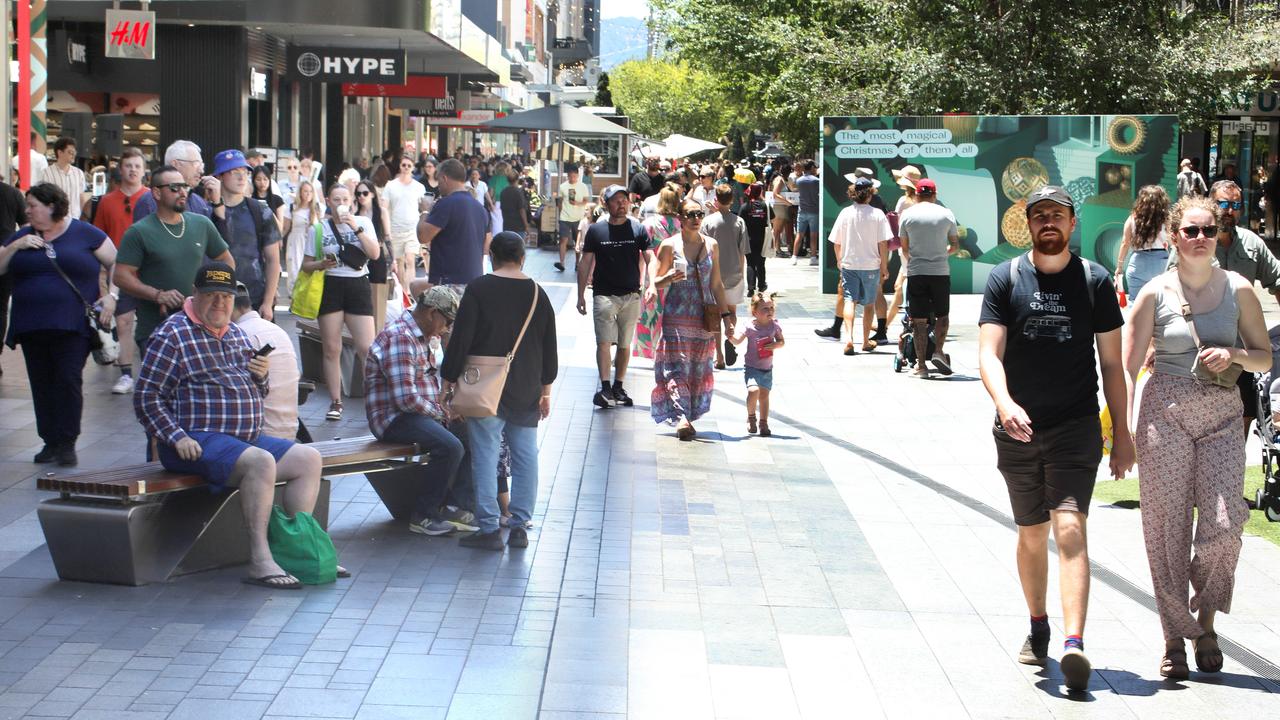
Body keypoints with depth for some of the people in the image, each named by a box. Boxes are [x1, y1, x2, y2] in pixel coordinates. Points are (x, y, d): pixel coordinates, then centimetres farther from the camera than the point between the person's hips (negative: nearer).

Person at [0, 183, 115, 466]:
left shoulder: (85, 234, 2)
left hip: (72, 325, -4)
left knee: (69, 381, -10)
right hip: (31, 326, 4)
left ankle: (67, 443, -4)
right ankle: (50, 442, 13)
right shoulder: (23, 236, 14)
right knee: (42, 385, 5)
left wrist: (110, 297, -8)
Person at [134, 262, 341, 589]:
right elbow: (146, 398, -10)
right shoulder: (172, 336, -5)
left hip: (246, 438, 9)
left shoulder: (237, 335, 19)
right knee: (261, 461, -33)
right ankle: (260, 561, -33)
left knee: (309, 458, -1)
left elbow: (254, 392, 29)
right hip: (197, 441, -9)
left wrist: (261, 376, 4)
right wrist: (177, 438, -20)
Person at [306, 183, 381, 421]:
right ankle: (335, 402, 10)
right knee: (331, 349, 3)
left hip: (357, 286, -1)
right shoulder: (320, 227, 6)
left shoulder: (363, 222, 6)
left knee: (366, 348, -8)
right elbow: (306, 264, 10)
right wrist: (320, 264, -11)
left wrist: (356, 228, -15)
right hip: (330, 286, 1)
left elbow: (374, 253, -8)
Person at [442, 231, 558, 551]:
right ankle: (519, 526, 10)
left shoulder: (478, 290, -7)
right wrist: (545, 389, 20)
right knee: (525, 456, 9)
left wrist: (449, 380, -1)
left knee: (485, 455, -2)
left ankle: (489, 528, -4)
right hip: (526, 391, 4)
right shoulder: (537, 294, 7)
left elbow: (460, 340, -9)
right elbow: (549, 347, 12)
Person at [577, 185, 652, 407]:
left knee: (625, 344, 9)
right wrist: (581, 295, 5)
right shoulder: (596, 230, 2)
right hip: (604, 295, -2)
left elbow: (649, 259, -1)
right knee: (604, 341, -13)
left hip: (631, 295, 2)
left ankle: (618, 388, 19)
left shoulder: (638, 229, 2)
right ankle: (605, 388, -17)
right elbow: (585, 264, 7)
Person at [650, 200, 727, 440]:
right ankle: (681, 418, -20)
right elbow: (657, 282, 2)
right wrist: (670, 278, -20)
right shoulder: (669, 246, -2)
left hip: (705, 315, 4)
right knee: (677, 367, -12)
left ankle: (690, 414, 13)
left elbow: (716, 284, 14)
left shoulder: (711, 245, 8)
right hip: (676, 315, -4)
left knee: (700, 368, 4)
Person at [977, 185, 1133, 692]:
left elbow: (1112, 363, 6)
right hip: (1018, 428, 2)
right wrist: (1004, 403, -26)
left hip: (1076, 427, -2)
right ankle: (1038, 626, 34)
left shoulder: (1094, 281, 2)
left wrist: (1122, 432, 3)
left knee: (1070, 529, -16)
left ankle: (1074, 644, -25)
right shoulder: (1006, 279, 1)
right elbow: (989, 353, -8)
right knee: (1031, 534, 14)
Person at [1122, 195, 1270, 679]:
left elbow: (1265, 358, 10)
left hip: (1221, 416, 1)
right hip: (1166, 413, -1)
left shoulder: (1238, 290, 4)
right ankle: (1175, 639, 11)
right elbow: (1128, 366, 1)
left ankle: (1205, 621, 14)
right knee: (1168, 528, -1)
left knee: (1223, 524, -10)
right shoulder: (1156, 293, 1)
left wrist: (1234, 354, -11)